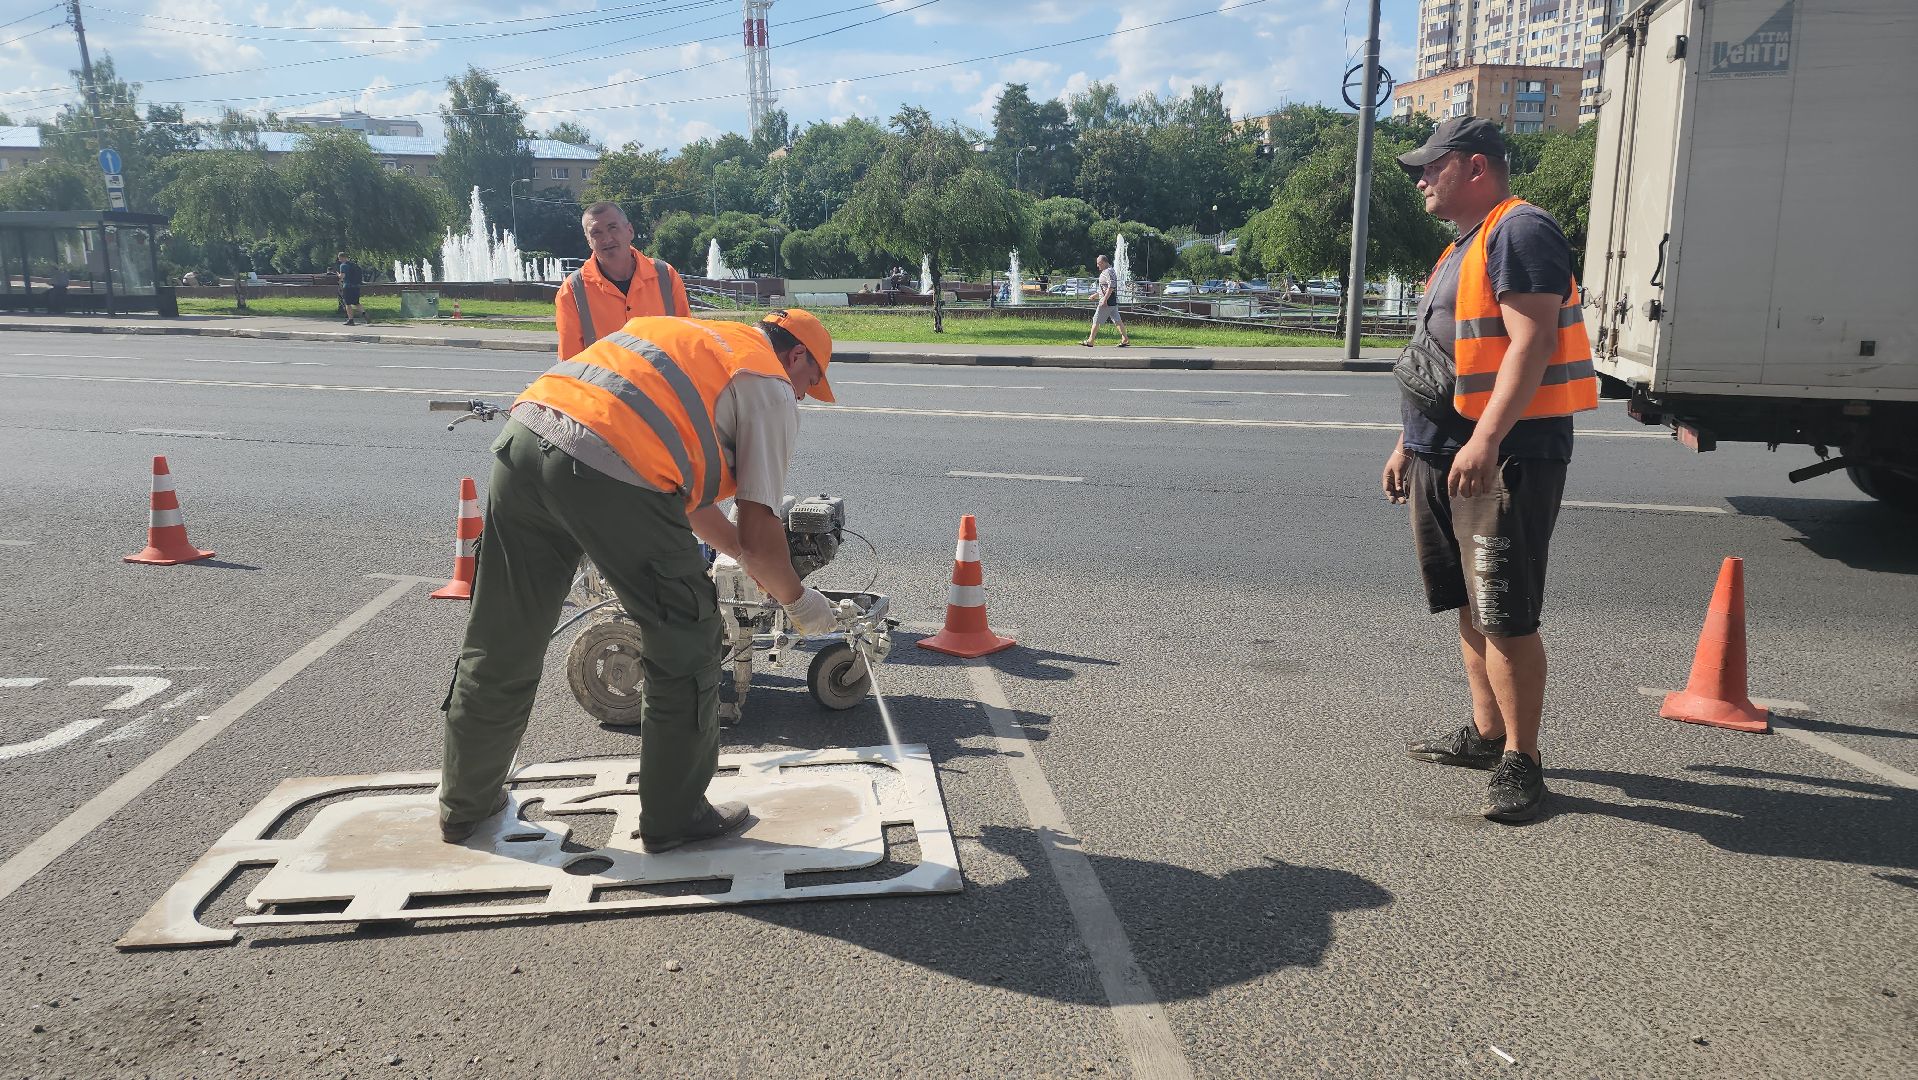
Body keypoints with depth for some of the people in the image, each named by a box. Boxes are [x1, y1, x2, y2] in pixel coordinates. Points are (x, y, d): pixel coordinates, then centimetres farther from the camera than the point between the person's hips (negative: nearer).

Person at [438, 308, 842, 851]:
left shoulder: (690, 337, 35)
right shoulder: (772, 388, 12)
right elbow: (760, 531, 6)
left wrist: (742, 552, 45)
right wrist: (796, 600, 23)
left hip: (522, 439, 8)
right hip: (611, 474, -8)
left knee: (501, 645, 21)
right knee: (685, 648, 11)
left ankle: (464, 805, 39)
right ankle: (674, 817, 23)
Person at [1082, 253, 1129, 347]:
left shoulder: (1109, 272, -14)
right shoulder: (1105, 272, 18)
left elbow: (1111, 287, -24)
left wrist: (1105, 299, -26)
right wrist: (1095, 295, 29)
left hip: (1107, 301, -10)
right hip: (1113, 302, 10)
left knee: (1096, 320, -4)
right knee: (1117, 320, 9)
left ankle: (1090, 341, 0)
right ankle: (1125, 339, 8)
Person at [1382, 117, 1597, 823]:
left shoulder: (1520, 232, -10)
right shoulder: (1461, 249, 21)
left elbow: (1531, 343, -21)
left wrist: (1486, 440, -29)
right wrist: (1409, 442, 25)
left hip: (1506, 458, -10)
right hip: (1445, 458, 10)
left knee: (1507, 617, -7)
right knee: (1472, 606, 15)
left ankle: (1520, 762, 1)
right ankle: (1486, 733, 26)